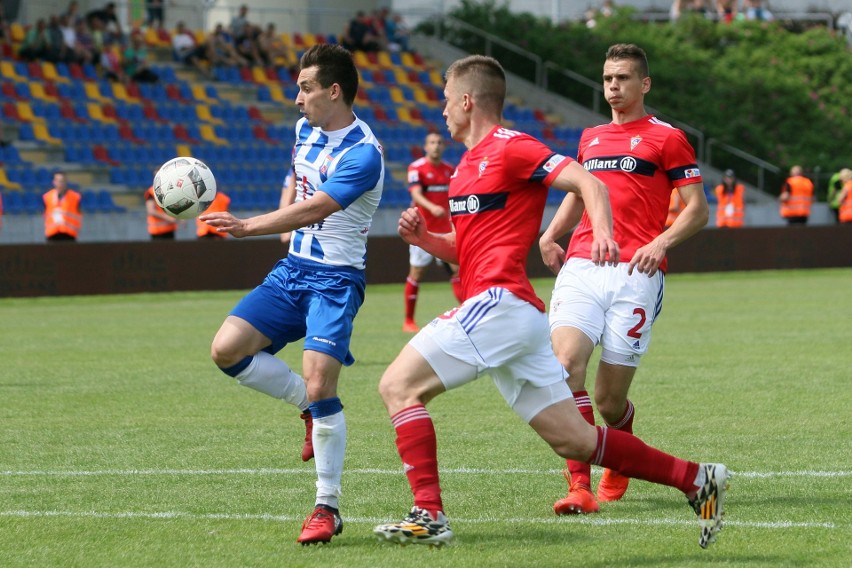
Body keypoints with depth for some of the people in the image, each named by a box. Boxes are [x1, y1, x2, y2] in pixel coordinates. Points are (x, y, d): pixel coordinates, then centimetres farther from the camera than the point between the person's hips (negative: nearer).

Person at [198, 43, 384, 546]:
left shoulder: (363, 154, -19)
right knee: (227, 349, -7)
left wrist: (247, 226, -37)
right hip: (292, 269, 8)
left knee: (319, 386, -19)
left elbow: (312, 210, -29)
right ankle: (313, 408, 12)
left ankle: (328, 508, -6)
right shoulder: (306, 131, 7)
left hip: (336, 278, -8)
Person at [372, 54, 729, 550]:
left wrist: (602, 230, -35)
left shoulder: (511, 148, -5)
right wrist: (423, 238, 11)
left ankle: (429, 516, -17)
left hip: (499, 303, -9)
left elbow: (589, 184, -15)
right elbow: (469, 249, 30)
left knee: (399, 385, -11)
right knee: (574, 440, 7)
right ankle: (696, 480, 10)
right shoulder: (469, 164, 23)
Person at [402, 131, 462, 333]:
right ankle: (408, 321, 10)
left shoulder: (450, 170, 9)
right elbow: (416, 194, -21)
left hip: (445, 228, 4)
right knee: (417, 273, 1)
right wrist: (432, 208, -38)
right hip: (423, 229, -4)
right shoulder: (416, 168, -8)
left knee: (457, 268, -4)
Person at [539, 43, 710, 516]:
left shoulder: (667, 138, 4)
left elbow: (698, 209, 2)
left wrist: (662, 242, -16)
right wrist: (550, 235, 18)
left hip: (635, 274, -4)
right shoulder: (590, 138, 21)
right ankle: (580, 485, -24)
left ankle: (620, 464, 31)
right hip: (581, 266, 4)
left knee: (609, 399, -3)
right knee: (564, 362, -22)